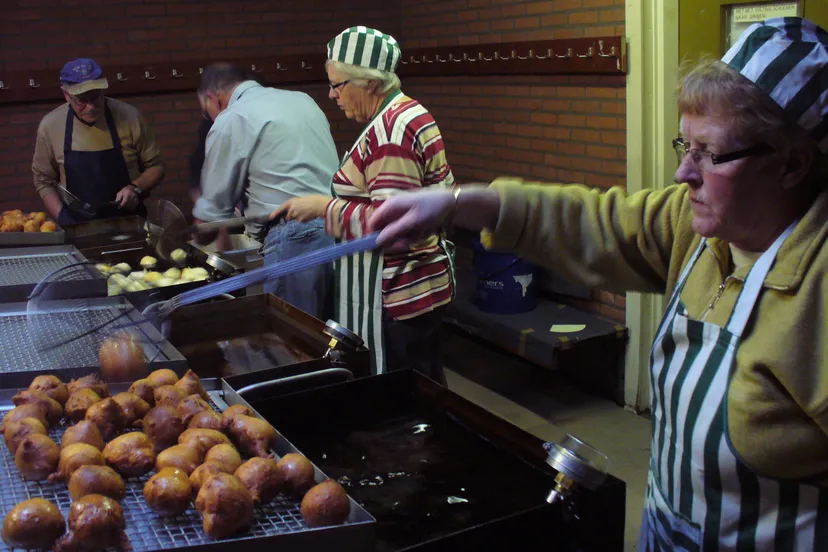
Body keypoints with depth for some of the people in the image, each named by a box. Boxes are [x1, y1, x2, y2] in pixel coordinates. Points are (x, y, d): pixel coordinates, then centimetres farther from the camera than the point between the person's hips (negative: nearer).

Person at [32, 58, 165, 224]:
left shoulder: (130, 117, -5)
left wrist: (136, 188, -12)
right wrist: (62, 219, -4)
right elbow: (44, 181, 8)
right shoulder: (50, 126, -1)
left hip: (128, 222, -2)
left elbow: (155, 166, 6)